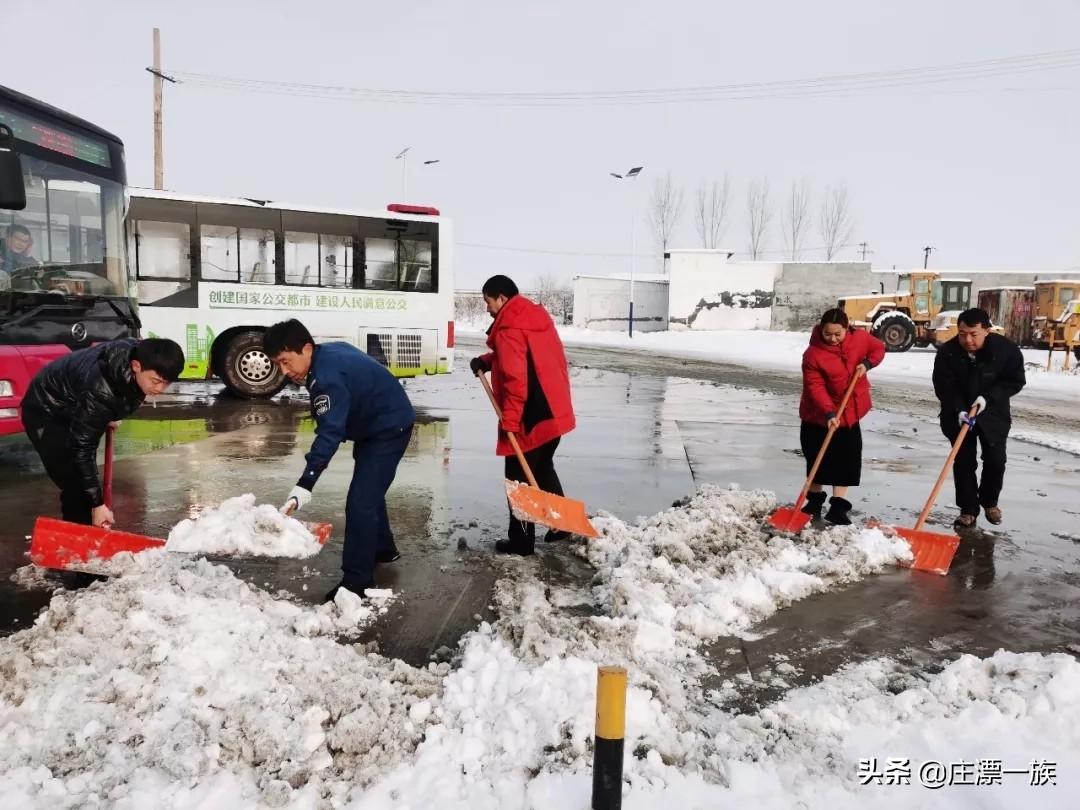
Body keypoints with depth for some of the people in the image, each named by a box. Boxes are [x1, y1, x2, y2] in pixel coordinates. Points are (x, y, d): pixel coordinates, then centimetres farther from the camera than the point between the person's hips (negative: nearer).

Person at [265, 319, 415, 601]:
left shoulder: (327, 376, -31)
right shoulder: (329, 353, -1)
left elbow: (329, 433, -38)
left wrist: (304, 485, -43)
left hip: (389, 428, -11)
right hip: (375, 425, 11)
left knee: (360, 503, -14)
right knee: (369, 492, 25)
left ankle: (357, 579, -6)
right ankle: (383, 548, 44)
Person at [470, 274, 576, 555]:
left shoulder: (509, 329, -17)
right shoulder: (538, 316, 13)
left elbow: (516, 379, -24)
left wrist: (509, 421, -20)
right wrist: (487, 361, 12)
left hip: (531, 418, -9)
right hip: (555, 412, 9)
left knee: (519, 478, 3)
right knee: (543, 469, 24)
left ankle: (521, 541, 11)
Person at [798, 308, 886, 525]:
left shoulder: (860, 337, -8)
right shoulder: (813, 354, -21)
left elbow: (878, 348, 11)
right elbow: (815, 387, -24)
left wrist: (867, 363, -10)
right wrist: (829, 413, -34)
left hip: (849, 412, 4)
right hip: (819, 415, -3)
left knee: (847, 460, 1)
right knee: (818, 458, 7)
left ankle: (838, 507, 7)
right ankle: (814, 500, 24)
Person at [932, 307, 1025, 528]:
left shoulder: (1006, 349, -19)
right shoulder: (947, 352, -20)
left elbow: (1015, 381, -10)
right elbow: (943, 387, -17)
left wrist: (988, 397, -24)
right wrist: (959, 410, -31)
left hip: (993, 413, 1)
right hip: (958, 414, 0)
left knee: (995, 460, 5)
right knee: (963, 462, -1)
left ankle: (990, 501, 29)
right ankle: (968, 510, 9)